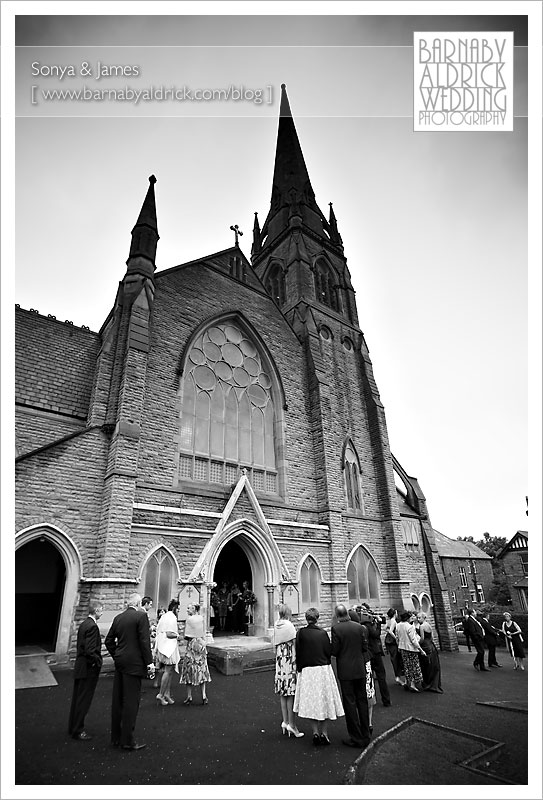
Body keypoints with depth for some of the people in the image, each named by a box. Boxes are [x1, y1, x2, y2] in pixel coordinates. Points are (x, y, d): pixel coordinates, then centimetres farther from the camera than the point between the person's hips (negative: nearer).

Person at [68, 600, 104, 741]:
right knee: (83, 700, 4)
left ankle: (73, 727, 33)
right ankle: (78, 731, 15)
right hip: (88, 669, -9)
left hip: (79, 666, 9)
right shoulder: (92, 626, -23)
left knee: (77, 698, 20)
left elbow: (80, 646, 13)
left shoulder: (83, 624, 6)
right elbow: (90, 650, -27)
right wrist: (98, 661, -12)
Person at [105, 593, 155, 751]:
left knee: (117, 700, 16)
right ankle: (127, 740, 8)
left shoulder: (118, 618, 7)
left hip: (119, 663, 7)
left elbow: (109, 640, 11)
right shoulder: (141, 616, -14)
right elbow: (145, 641, -16)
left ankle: (116, 737, 27)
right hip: (134, 664, -7)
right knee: (131, 702, 1)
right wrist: (149, 663, -10)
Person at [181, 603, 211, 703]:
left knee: (190, 669, 7)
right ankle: (204, 696, 11)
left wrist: (186, 638, 7)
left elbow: (187, 636, -11)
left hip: (192, 644, -5)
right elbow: (203, 633, 8)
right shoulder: (201, 618, 2)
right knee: (202, 669, 10)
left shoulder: (189, 619, -13)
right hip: (202, 644, 5)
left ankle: (189, 696, 12)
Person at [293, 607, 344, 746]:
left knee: (311, 702, 11)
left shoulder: (301, 633, -7)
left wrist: (299, 669, 6)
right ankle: (324, 733, 15)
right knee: (325, 701, 13)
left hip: (307, 671, -1)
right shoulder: (323, 633, -4)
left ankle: (315, 732, 10)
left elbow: (298, 653, -5)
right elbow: (329, 652, 0)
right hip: (324, 669, 1)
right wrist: (326, 665, 13)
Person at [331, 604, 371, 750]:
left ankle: (356, 738, 14)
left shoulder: (336, 628, -15)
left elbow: (334, 651, -14)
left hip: (345, 671, -4)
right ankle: (365, 736, 26)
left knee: (350, 703, 7)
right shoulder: (359, 626, -4)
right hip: (360, 669, 4)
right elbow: (365, 647, 1)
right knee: (362, 701, 16)